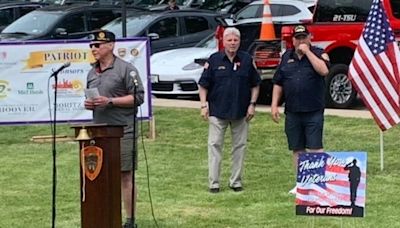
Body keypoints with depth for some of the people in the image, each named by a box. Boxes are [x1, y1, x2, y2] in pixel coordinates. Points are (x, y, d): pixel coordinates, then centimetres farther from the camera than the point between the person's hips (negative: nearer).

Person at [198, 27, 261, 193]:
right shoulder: (214, 60, 0)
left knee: (240, 146, 7)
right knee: (215, 145, -1)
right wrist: (204, 105, -6)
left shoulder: (247, 60, 4)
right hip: (217, 111, -2)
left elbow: (255, 85, 9)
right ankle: (213, 183, 4)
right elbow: (203, 85, 2)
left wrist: (252, 104, 0)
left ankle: (236, 181, 17)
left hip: (241, 111, 2)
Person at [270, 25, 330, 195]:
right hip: (292, 112, 4)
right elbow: (278, 83, 14)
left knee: (314, 148, -8)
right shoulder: (286, 57, 13)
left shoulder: (318, 54, 2)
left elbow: (323, 70, -20)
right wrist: (274, 105, 6)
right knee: (297, 150, 8)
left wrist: (307, 52, -15)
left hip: (313, 112, -4)